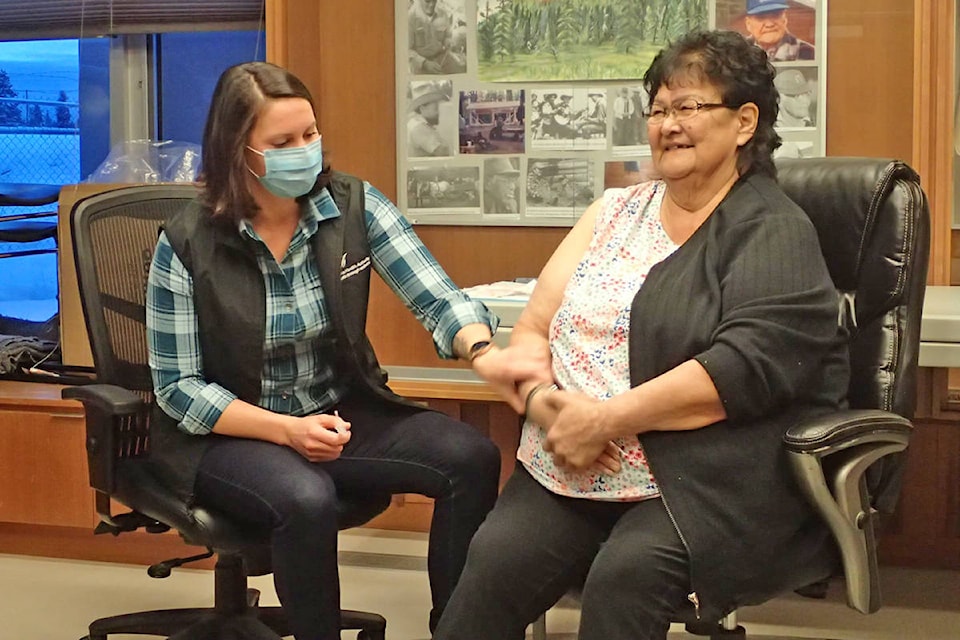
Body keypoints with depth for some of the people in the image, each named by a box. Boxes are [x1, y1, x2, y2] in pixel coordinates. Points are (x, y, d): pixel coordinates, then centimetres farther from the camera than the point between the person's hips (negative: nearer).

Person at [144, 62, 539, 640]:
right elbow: (178, 387, -9)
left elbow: (437, 298, -10)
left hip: (341, 411, 4)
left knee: (472, 457, -18)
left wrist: (482, 350, -33)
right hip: (229, 431, -3)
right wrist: (286, 430, -21)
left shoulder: (354, 206, -6)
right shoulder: (188, 243, -13)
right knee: (306, 500, -35)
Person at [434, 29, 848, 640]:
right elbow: (533, 327, 15)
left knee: (627, 573, -32)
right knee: (495, 560, -22)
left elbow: (748, 366, -15)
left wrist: (606, 419, -17)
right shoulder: (615, 211, 17)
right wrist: (542, 397, -8)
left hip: (711, 481, -4)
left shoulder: (773, 233, 0)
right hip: (570, 471, 5)